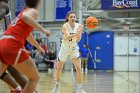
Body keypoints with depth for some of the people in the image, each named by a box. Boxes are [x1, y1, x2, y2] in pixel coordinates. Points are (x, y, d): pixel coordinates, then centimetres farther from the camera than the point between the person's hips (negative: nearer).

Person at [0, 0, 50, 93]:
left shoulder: (24, 11, 30)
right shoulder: (33, 11, 4)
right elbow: (25, 17, -22)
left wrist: (38, 47, 56)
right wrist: (42, 29, -21)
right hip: (13, 46, -8)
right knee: (35, 77, 8)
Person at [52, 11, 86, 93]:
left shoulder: (79, 26, -11)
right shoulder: (65, 26, -20)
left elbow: (78, 40, -16)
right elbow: (68, 36, -37)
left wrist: (79, 33, -36)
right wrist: (76, 34, -55)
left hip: (74, 48, 1)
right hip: (65, 47, -1)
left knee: (79, 68, -12)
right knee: (59, 68, 8)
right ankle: (57, 85, 32)